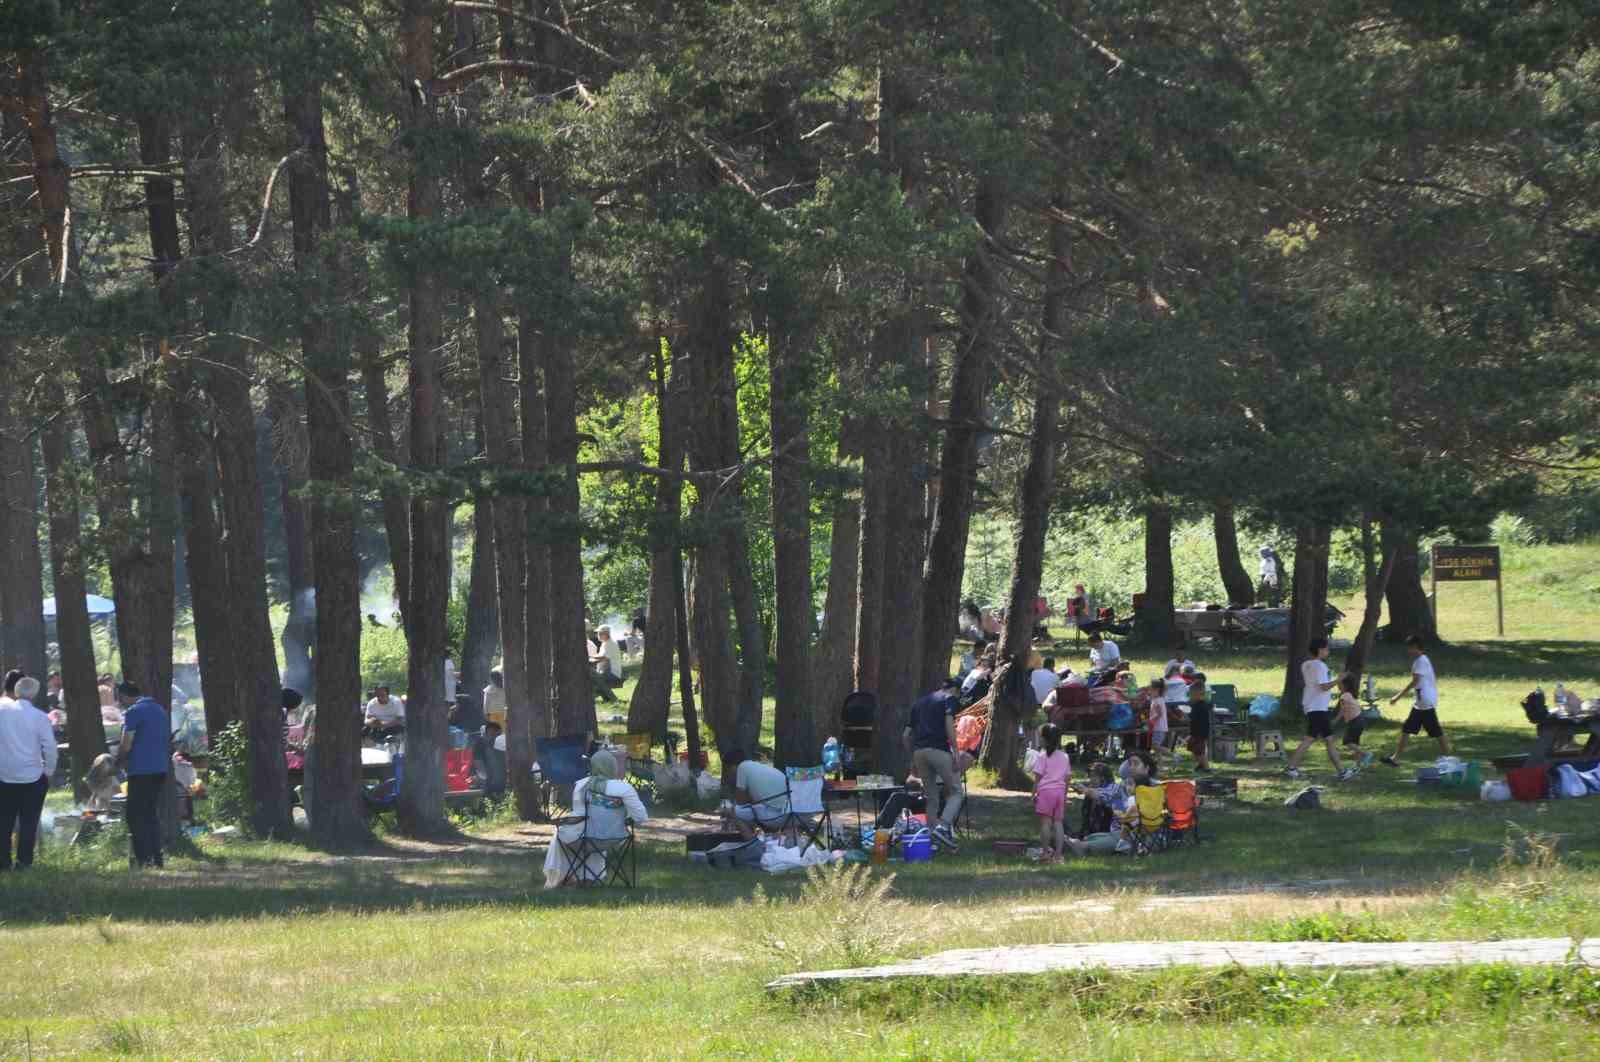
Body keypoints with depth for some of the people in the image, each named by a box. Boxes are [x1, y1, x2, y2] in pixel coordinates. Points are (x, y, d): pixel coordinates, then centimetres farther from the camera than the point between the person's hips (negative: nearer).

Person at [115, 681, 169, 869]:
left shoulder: (133, 712, -10)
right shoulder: (159, 710, 17)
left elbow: (126, 746, -13)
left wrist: (119, 762, 4)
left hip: (141, 770, -8)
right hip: (161, 768, 8)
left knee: (136, 816, -3)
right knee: (151, 814, 15)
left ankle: (143, 858, -9)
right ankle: (156, 857, 13)